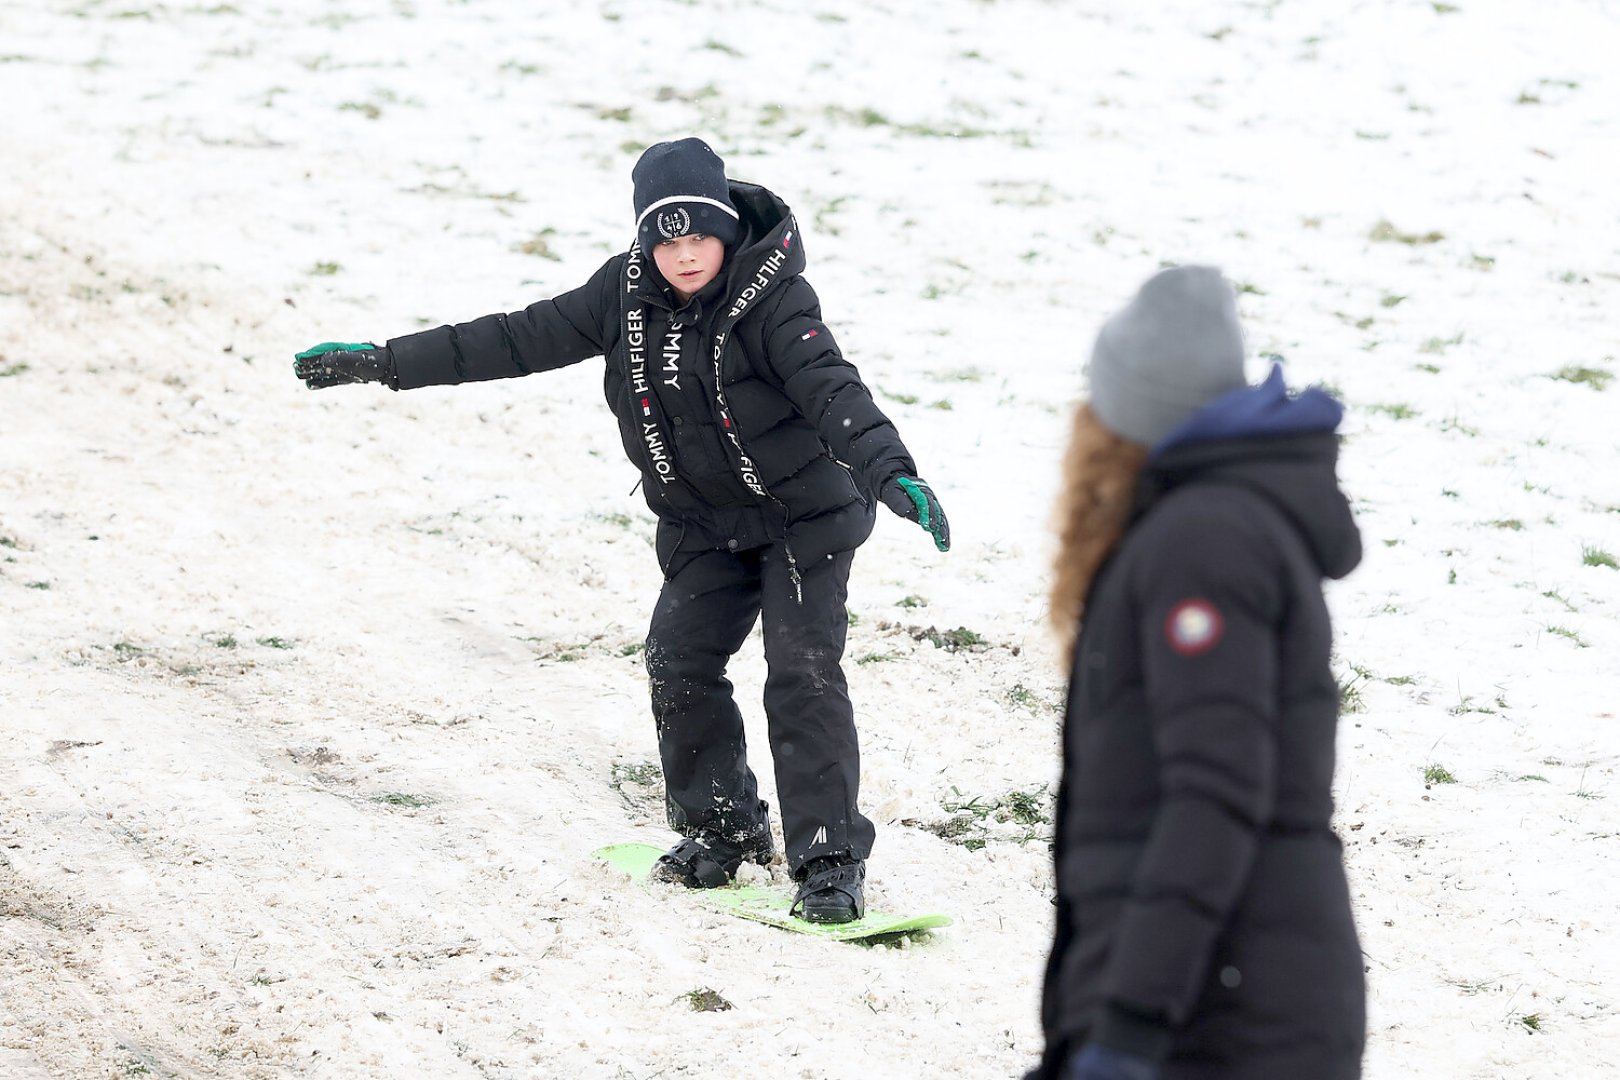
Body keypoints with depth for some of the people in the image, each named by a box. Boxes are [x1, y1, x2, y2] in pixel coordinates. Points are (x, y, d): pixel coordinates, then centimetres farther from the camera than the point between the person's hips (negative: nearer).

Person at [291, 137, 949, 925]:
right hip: (705, 524, 6)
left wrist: (889, 472, -55)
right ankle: (724, 828, 19)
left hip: (802, 513, -6)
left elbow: (830, 386, -37)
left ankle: (830, 859, -9)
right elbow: (520, 340, -2)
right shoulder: (626, 294, -7)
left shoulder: (772, 299, -24)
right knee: (679, 662, -1)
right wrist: (384, 363, -5)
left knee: (803, 671, -15)